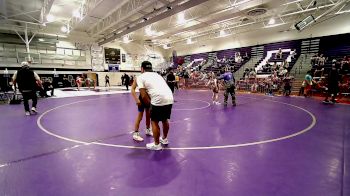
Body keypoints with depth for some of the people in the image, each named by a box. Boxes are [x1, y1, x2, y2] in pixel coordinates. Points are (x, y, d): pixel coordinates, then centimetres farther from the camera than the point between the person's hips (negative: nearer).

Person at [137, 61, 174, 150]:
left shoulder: (141, 77, 7)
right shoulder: (156, 74, 26)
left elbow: (144, 95, -1)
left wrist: (149, 104, 15)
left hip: (159, 100, -6)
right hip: (170, 98, 7)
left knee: (154, 122, 13)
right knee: (165, 120, 25)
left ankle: (156, 144, 24)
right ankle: (164, 139, 44)